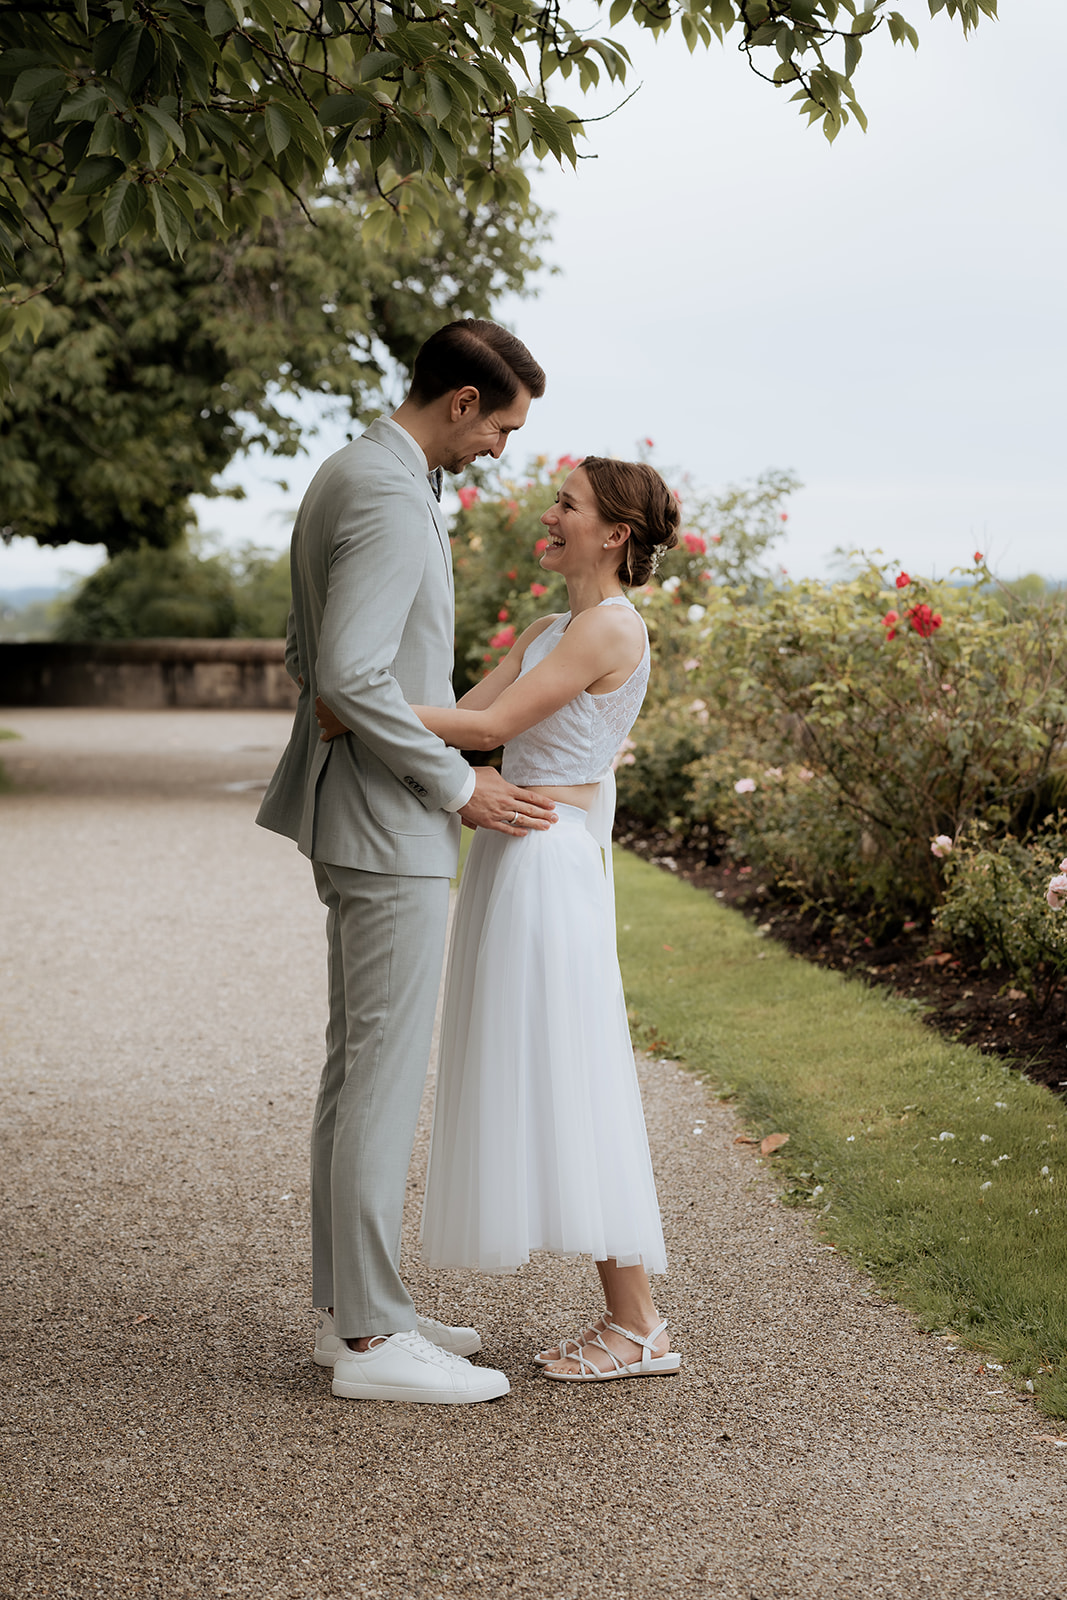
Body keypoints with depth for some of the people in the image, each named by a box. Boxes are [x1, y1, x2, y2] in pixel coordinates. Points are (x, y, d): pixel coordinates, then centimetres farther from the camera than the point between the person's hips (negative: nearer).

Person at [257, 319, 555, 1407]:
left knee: (359, 1065, 14)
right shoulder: (391, 500, -18)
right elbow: (350, 674, -27)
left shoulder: (347, 477, 15)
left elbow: (307, 655, 21)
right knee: (387, 1070, -5)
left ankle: (349, 1306, 22)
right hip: (391, 826, -11)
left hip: (359, 812, 11)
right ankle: (370, 1338, 2)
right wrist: (459, 784, -17)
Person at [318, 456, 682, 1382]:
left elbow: (491, 728, -17)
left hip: (553, 863, -10)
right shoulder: (549, 632, 18)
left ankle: (640, 1326, 1)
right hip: (516, 860, 10)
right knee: (538, 1087, 10)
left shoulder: (610, 626, -11)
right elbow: (460, 714, 11)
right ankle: (627, 1313, 16)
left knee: (570, 1087, -6)